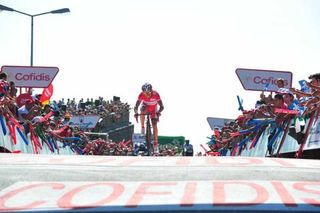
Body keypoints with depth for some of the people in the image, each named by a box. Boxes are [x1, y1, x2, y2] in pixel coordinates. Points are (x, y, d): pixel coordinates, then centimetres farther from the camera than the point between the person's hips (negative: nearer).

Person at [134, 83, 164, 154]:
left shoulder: (155, 94, -34)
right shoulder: (141, 95, -31)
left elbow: (161, 106, -32)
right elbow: (136, 106, -28)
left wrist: (158, 112, -50)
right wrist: (136, 113, -46)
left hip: (153, 110, 0)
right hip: (145, 108, 1)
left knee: (154, 126, -10)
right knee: (142, 110, -36)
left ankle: (155, 145, -7)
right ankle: (142, 128, -19)